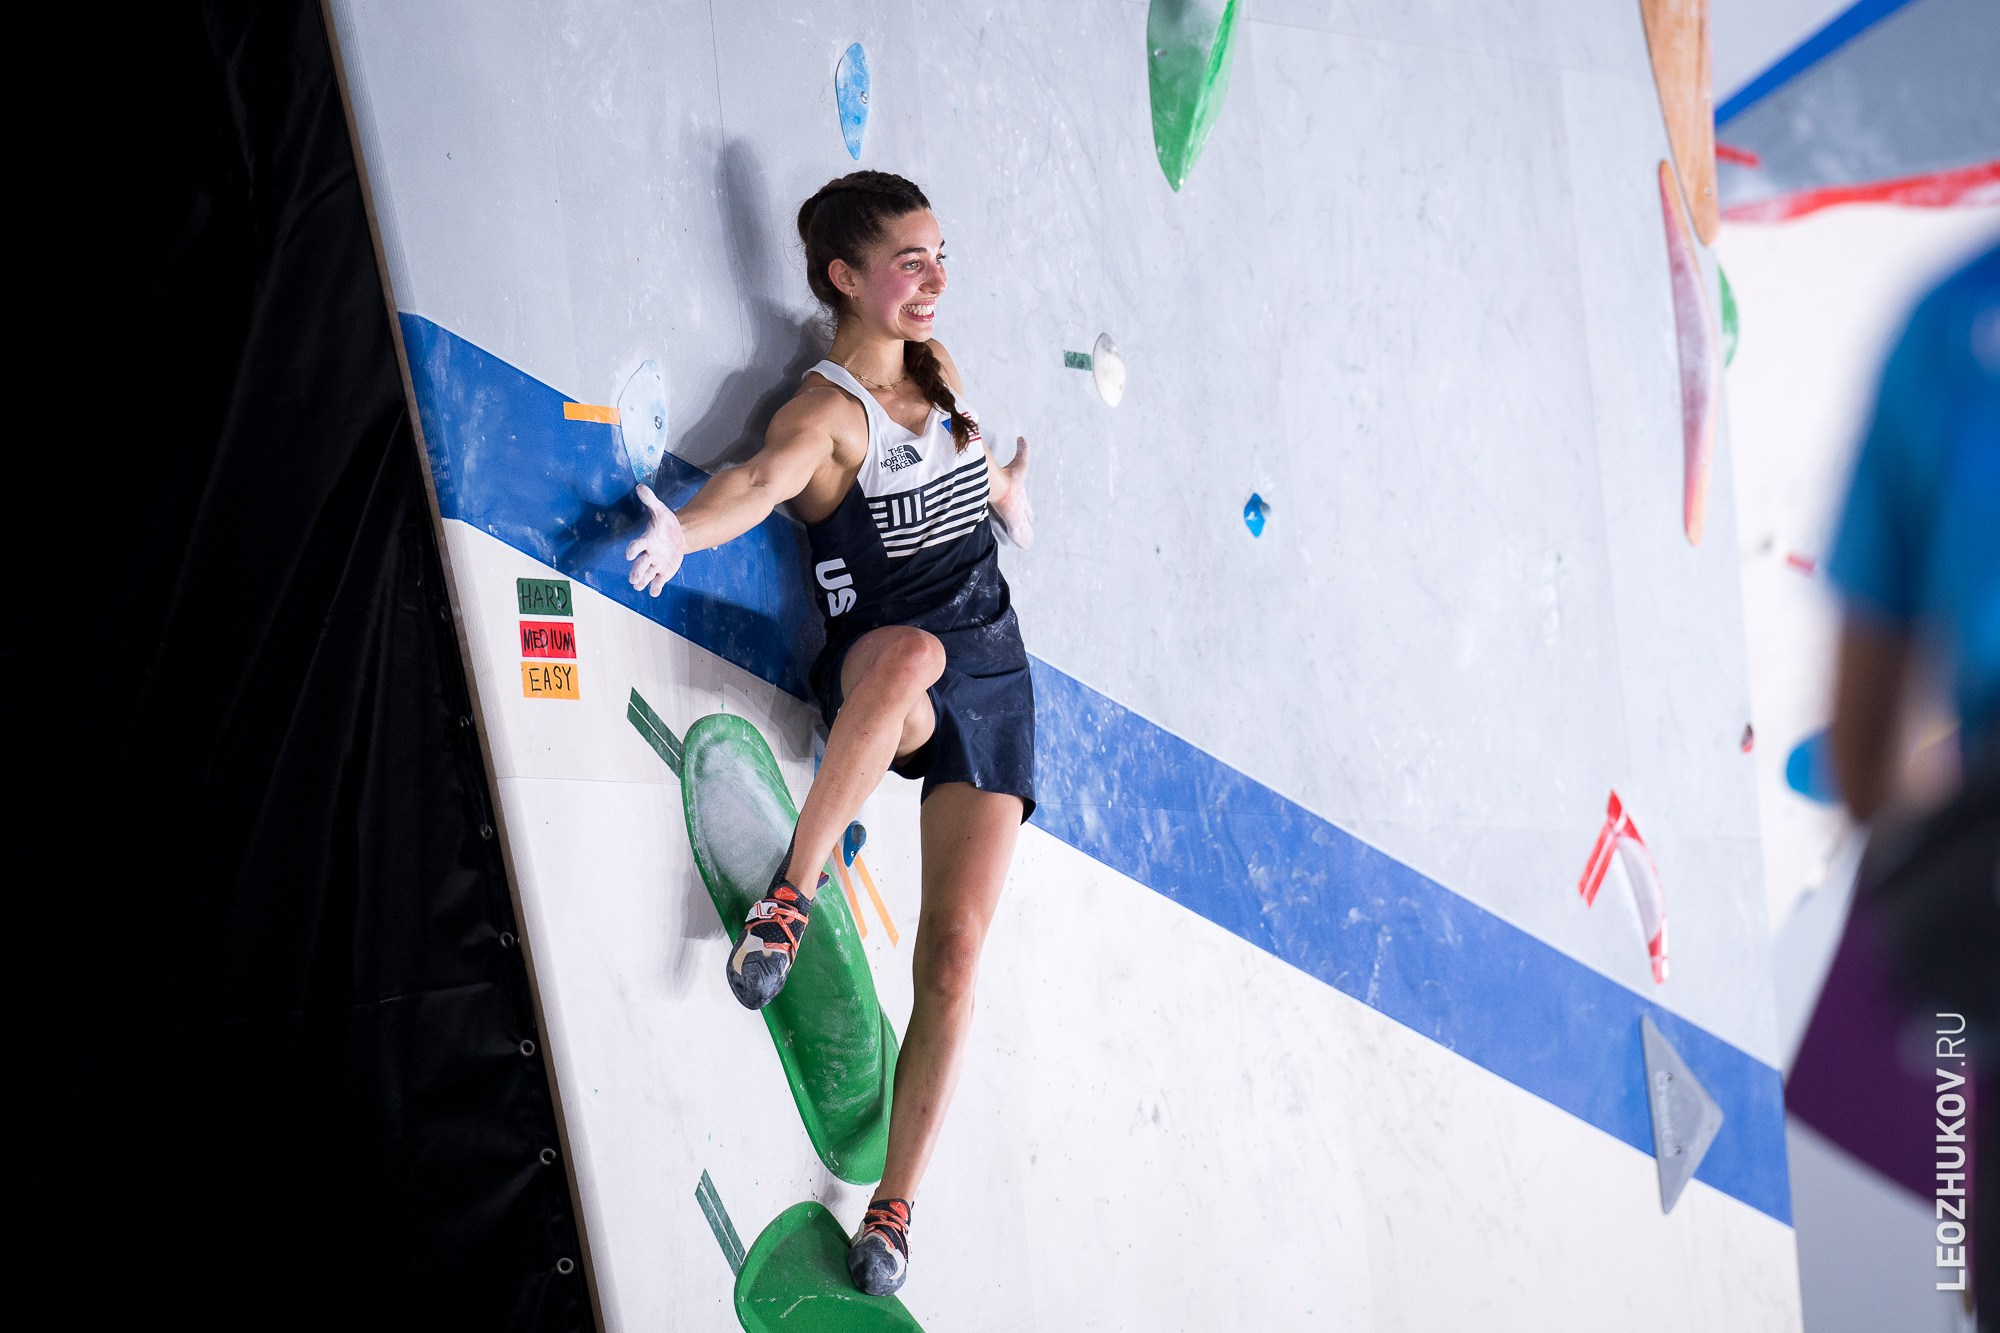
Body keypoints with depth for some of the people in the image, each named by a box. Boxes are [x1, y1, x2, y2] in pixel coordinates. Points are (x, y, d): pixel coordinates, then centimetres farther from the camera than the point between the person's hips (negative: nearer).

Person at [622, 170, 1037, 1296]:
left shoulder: (939, 374, 12)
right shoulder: (826, 411, -9)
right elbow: (763, 479, -34)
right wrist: (684, 530, -49)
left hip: (993, 676, 5)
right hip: (879, 681, -5)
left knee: (957, 945, -9)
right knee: (907, 650, -45)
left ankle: (896, 1203, -2)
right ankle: (798, 885, -28)